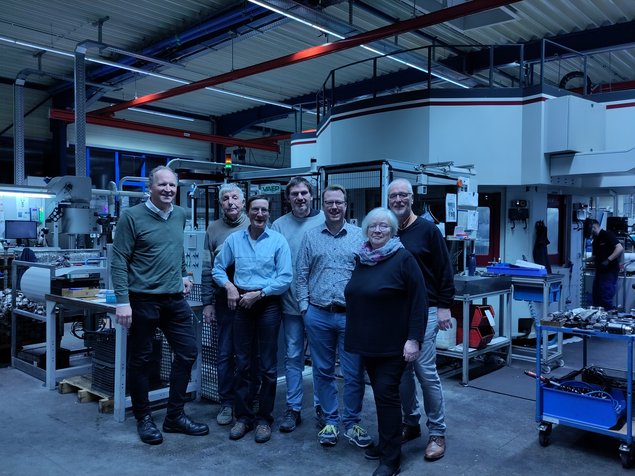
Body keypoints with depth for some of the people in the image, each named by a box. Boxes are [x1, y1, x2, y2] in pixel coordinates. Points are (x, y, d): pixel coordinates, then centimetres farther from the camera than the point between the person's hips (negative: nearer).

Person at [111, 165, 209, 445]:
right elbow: (119, 261, -11)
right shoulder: (132, 217, -8)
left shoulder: (180, 215, 9)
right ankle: (143, 419, 25)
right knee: (140, 360, 7)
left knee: (187, 353, 7)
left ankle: (175, 416, 23)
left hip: (175, 300, 6)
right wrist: (122, 301, -16)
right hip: (143, 301, -5)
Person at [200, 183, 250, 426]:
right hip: (225, 299, 1)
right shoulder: (214, 229, 5)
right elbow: (208, 269, 5)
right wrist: (207, 302, 2)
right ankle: (227, 403, 20)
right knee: (225, 353, 7)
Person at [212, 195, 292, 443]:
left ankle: (264, 418, 18)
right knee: (242, 364, 8)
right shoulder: (234, 239, 5)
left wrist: (258, 294, -12)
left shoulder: (278, 240, -2)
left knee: (268, 366, 4)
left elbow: (285, 278, -7)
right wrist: (229, 286, -7)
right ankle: (243, 417, 20)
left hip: (268, 304, -2)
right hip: (241, 304, 2)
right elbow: (218, 269, 12)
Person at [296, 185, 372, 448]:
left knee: (354, 374, 5)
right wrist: (304, 306, 1)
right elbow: (301, 275, 7)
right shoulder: (310, 236, 5)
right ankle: (330, 422, 26)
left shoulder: (360, 236, 2)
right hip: (318, 315, 1)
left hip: (351, 315, -1)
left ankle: (352, 424, 22)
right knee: (323, 372, 11)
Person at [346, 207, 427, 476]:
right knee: (380, 393, 15)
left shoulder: (403, 259, -11)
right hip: (367, 342, 6)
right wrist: (355, 337, 16)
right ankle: (386, 443, 31)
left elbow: (418, 302, -14)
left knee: (386, 393, -6)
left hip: (393, 344, -6)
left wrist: (413, 339, -18)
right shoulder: (362, 260, 9)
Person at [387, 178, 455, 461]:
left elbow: (444, 271, -4)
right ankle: (411, 424, 27)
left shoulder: (427, 230, -4)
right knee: (401, 371, 10)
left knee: (426, 371, -4)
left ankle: (437, 433, 11)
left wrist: (444, 307, -8)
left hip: (423, 311, -4)